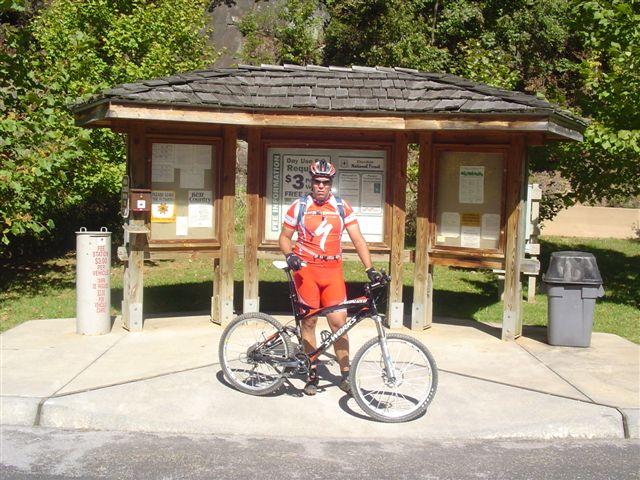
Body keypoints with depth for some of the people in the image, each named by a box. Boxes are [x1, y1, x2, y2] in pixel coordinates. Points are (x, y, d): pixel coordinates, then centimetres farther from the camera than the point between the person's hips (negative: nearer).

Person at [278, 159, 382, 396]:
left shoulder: (342, 207, 4)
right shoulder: (299, 206, 2)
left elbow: (358, 239, 2)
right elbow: (284, 237, 8)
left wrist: (370, 269, -8)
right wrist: (289, 255, -12)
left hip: (333, 270, 1)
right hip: (306, 269, -1)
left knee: (338, 322, -3)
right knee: (309, 321, 4)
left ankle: (346, 375, 10)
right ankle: (312, 373, 17)